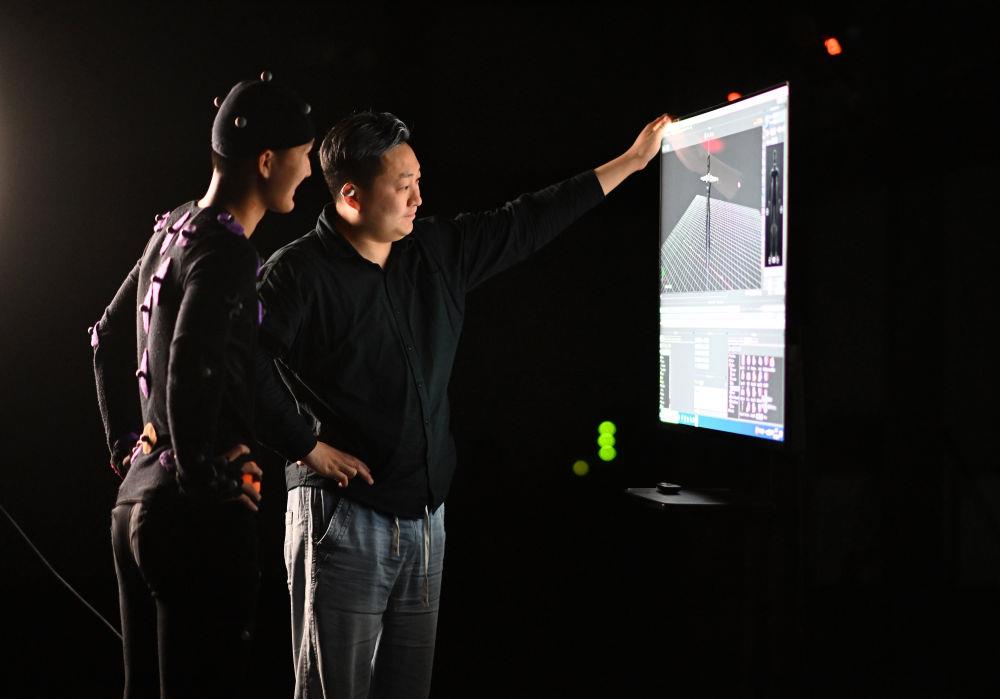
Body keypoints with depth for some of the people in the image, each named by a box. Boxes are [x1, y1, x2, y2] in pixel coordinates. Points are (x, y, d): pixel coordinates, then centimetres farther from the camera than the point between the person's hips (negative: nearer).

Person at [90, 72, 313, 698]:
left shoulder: (173, 230, 11)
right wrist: (204, 479, -17)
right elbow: (192, 374, -29)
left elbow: (110, 337, 23)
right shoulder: (226, 253, -16)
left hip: (138, 499, 9)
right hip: (201, 518, -9)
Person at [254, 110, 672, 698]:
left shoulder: (438, 252, 10)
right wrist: (307, 445, -17)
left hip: (425, 519, 7)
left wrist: (632, 160, 19)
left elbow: (527, 224, 16)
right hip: (342, 515, -7)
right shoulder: (297, 273, -11)